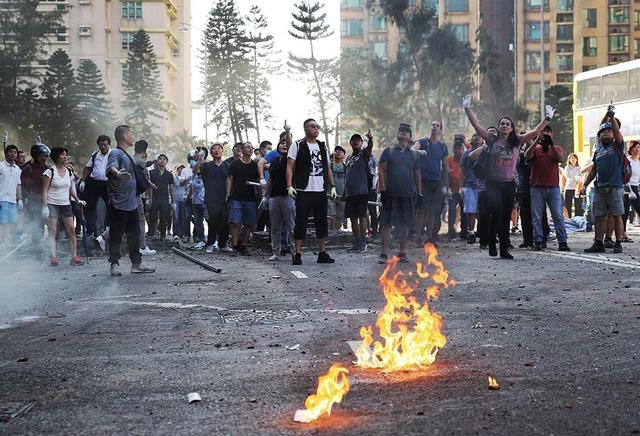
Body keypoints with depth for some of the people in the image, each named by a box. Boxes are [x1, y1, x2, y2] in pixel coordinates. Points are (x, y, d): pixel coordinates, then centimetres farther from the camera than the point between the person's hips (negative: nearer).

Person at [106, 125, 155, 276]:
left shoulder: (127, 155, 19)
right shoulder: (115, 153, -11)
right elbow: (111, 166, -33)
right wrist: (117, 172, -55)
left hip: (131, 203, 9)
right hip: (118, 204, -9)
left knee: (134, 235, 14)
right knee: (116, 235, -2)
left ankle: (136, 263, 22)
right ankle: (114, 265, 4)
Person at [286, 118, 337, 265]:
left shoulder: (323, 147, 16)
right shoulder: (297, 145, 1)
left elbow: (328, 169, 20)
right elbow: (290, 167, -2)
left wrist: (332, 187, 11)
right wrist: (290, 186, -12)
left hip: (321, 192, 5)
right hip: (303, 191, -5)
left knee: (322, 222, 7)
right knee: (301, 222, -5)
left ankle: (323, 253, 15)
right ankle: (297, 254, 0)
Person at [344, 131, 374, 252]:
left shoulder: (363, 154, 3)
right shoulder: (349, 158, 21)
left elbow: (370, 148, -21)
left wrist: (370, 139, -43)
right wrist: (344, 192, 19)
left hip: (361, 191, -6)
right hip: (349, 192, 7)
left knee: (362, 216, -6)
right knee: (353, 218, 7)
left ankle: (363, 242, -5)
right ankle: (357, 242, 13)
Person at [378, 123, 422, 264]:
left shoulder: (414, 155, 11)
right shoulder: (388, 151, 4)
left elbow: (417, 175, 14)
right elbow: (381, 170, 1)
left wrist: (419, 193, 9)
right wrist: (383, 188, -7)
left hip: (408, 194, 3)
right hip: (390, 194, -2)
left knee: (405, 224, 6)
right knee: (387, 224, -3)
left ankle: (402, 253, 14)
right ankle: (384, 253, 0)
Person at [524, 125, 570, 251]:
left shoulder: (557, 148, 12)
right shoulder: (535, 148, 11)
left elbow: (560, 159, -9)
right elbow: (527, 156, -12)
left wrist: (551, 144, -18)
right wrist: (537, 141, -19)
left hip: (553, 187, 0)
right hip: (537, 187, 0)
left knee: (558, 216, -3)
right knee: (537, 217, 0)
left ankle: (562, 242, -2)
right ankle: (538, 242, 3)